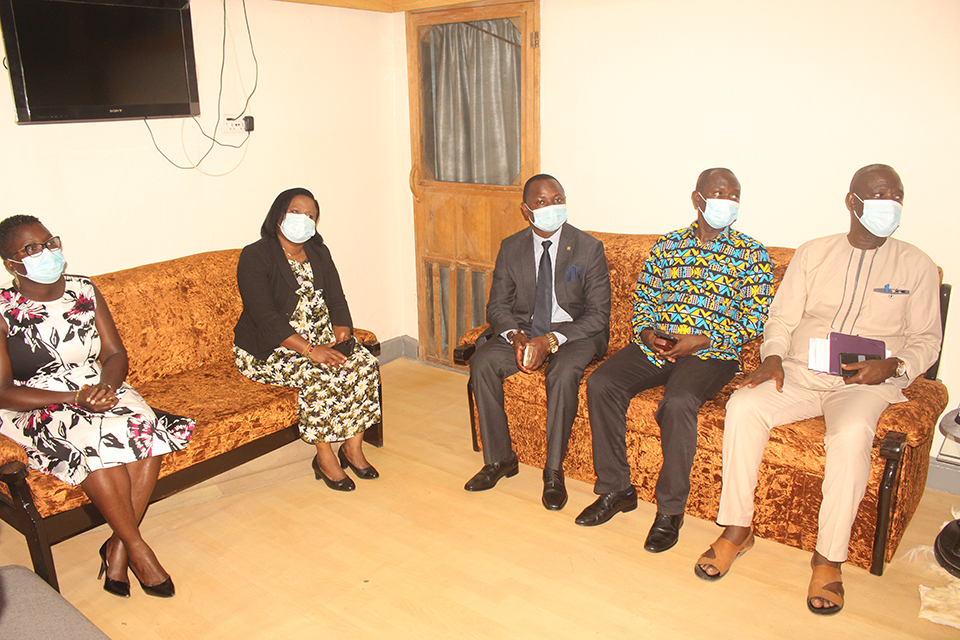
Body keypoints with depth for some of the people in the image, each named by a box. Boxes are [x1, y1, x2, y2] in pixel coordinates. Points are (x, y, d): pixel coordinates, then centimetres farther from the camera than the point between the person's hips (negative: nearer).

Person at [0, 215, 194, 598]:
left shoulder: (84, 290, 6)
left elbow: (115, 354, 5)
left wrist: (104, 387, -18)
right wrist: (74, 398, -23)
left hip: (99, 391, 4)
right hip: (36, 410, -3)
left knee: (148, 431, -28)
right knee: (95, 441, -35)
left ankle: (118, 546, -18)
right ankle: (137, 547, -20)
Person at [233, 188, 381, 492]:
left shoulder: (319, 253, 10)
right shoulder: (255, 257, -12)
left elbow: (336, 300, 4)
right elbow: (266, 318, -22)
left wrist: (342, 333, -18)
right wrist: (310, 350, -31)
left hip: (320, 338, 6)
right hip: (268, 349, -6)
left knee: (365, 364, -18)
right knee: (317, 376, -32)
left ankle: (353, 447, -6)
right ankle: (324, 458, -13)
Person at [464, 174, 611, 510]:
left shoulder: (589, 248, -8)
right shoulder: (511, 248, 2)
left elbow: (598, 315, -11)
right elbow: (497, 305, 5)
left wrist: (551, 341, -25)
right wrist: (515, 335, -18)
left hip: (574, 332, -3)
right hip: (523, 328, 4)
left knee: (563, 373, -35)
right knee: (481, 363, -22)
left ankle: (554, 471, -18)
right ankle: (499, 458, -7)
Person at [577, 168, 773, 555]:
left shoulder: (751, 254, 5)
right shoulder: (667, 245, 14)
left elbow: (756, 318, -1)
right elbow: (643, 299, 16)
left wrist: (702, 341, -14)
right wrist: (647, 333, -6)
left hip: (712, 353, -3)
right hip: (655, 345, 4)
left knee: (678, 402, -34)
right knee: (600, 383, -21)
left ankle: (671, 508, -13)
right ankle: (615, 488, -6)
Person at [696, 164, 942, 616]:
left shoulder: (917, 266, 10)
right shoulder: (813, 253, 12)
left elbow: (926, 339, 9)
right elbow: (782, 316, 9)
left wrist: (892, 367, -11)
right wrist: (772, 357, -10)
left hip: (866, 382, -1)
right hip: (799, 372, 2)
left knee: (851, 434, -35)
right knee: (742, 406, -27)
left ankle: (829, 557, -19)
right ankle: (736, 529, -15)